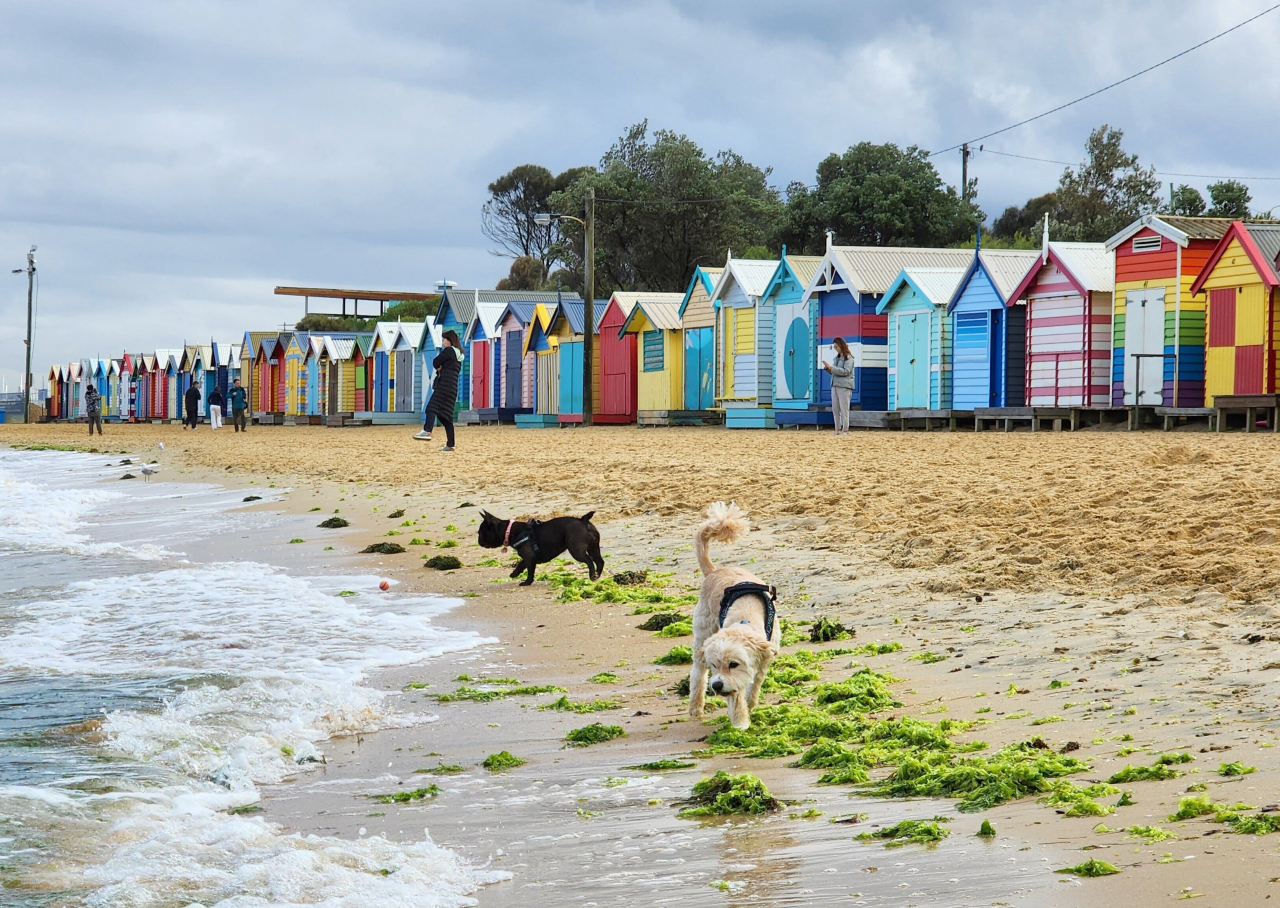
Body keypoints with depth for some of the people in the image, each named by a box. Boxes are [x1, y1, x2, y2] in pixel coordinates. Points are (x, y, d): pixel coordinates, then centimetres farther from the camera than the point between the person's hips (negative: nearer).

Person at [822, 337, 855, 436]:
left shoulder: (848, 358, -5)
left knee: (844, 409, -6)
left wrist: (831, 367, -19)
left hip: (844, 386, -8)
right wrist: (827, 368, 1)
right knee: (835, 409, 6)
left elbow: (846, 371, -17)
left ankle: (845, 430, -3)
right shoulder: (837, 357, 17)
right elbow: (833, 372, 22)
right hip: (835, 385, 8)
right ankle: (838, 429, 11)